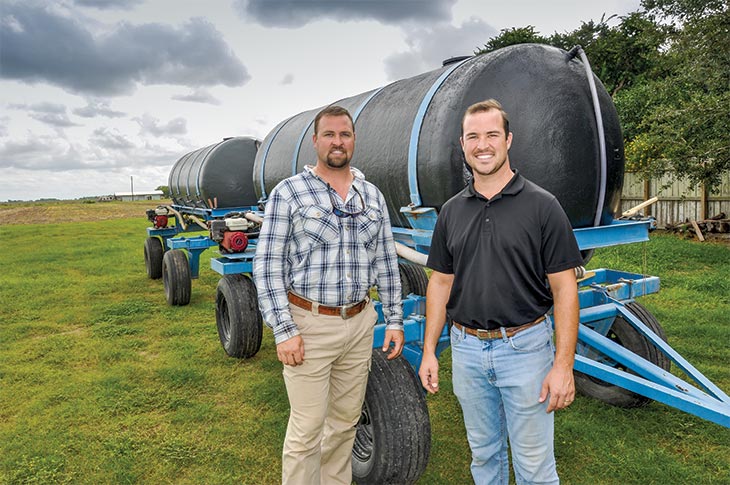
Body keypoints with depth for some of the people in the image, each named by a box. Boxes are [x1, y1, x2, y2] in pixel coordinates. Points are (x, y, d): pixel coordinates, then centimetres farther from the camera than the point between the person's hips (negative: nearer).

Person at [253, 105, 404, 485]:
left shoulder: (372, 196, 8)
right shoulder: (288, 193, -5)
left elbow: (385, 262, 11)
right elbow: (267, 266, -8)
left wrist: (394, 320, 7)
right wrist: (283, 330, -14)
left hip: (360, 323, 5)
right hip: (310, 325, -4)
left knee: (345, 421, 18)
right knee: (307, 429, 4)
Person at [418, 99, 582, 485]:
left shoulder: (542, 206, -8)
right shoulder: (451, 211, 4)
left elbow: (564, 288, -9)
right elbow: (440, 283, 8)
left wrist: (563, 365, -14)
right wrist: (429, 351, 4)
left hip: (525, 348, -3)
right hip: (466, 349, 4)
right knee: (484, 453, 21)